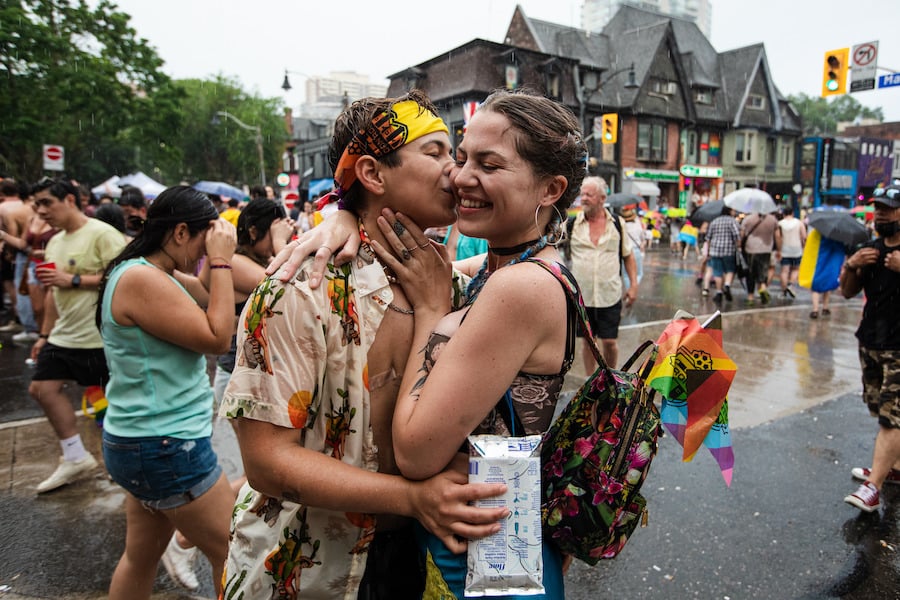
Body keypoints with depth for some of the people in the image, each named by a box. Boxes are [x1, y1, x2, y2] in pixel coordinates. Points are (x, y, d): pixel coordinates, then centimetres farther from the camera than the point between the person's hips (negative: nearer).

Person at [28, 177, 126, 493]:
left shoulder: (102, 234, -14)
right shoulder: (54, 243, 14)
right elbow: (54, 292, 20)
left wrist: (73, 280, -21)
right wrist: (44, 335, 19)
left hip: (100, 337, -9)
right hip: (64, 335, 9)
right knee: (42, 388, 11)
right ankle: (75, 458, 23)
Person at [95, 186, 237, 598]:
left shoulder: (145, 274, 11)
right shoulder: (142, 279, -21)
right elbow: (218, 339, -22)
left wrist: (216, 262, 4)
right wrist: (221, 262, -18)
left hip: (149, 442, 10)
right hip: (166, 448, -10)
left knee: (141, 555, 22)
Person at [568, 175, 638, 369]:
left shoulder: (617, 223, 2)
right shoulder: (572, 224, -1)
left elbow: (628, 255, 9)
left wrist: (633, 285, 3)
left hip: (610, 295, 0)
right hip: (582, 295, 0)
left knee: (609, 341, 5)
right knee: (587, 340, 11)